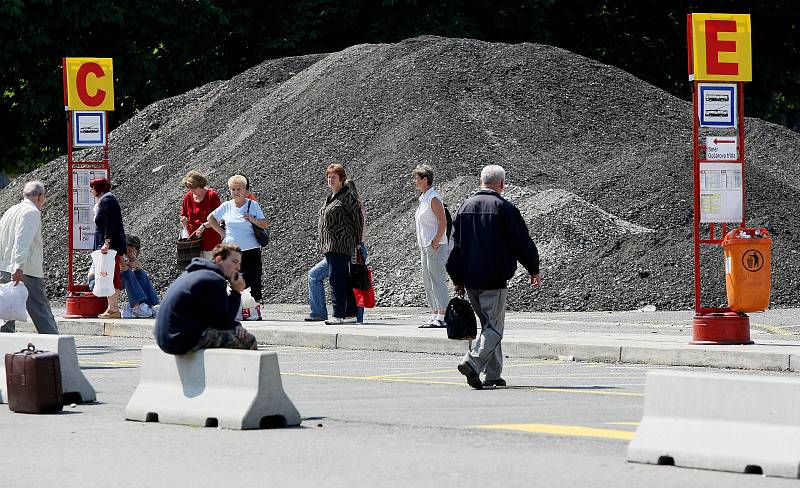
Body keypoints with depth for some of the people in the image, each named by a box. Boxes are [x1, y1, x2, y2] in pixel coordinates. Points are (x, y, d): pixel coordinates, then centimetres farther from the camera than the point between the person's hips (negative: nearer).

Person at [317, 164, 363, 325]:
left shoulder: (347, 197, -8)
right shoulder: (330, 197, 19)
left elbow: (359, 218, -7)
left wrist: (357, 242, -4)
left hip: (341, 245, -10)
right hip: (329, 245, 10)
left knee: (337, 280, -14)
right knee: (343, 281, 11)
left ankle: (339, 314, -16)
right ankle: (351, 313, 15)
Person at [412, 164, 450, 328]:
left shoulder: (433, 199, -13)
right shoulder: (424, 199, 16)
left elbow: (443, 223, -19)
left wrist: (435, 244, -19)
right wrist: (423, 248, 16)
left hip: (436, 248, -10)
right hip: (425, 247, 10)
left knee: (438, 282, -9)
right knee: (428, 284, 11)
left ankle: (442, 317, -9)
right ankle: (435, 317, 15)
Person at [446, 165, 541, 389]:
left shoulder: (465, 207, 10)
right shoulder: (504, 208, -8)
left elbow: (455, 245, 12)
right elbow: (522, 242, -3)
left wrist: (458, 279, 16)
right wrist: (534, 270, 11)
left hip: (470, 279, 6)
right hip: (494, 278, -6)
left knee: (488, 324, 16)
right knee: (494, 327, -5)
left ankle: (493, 375, 15)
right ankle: (472, 362, -25)